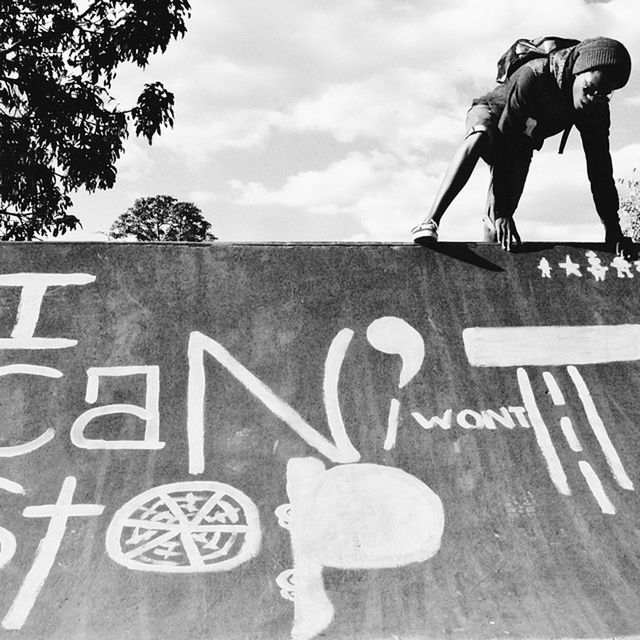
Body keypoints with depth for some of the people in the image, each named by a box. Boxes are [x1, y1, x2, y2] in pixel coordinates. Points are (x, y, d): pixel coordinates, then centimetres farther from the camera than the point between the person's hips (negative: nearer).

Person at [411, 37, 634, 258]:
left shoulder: (596, 107, -21)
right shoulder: (534, 76, -38)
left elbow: (600, 165, -18)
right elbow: (505, 145, -42)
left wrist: (612, 228, -23)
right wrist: (500, 213, -45)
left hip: (522, 141, 5)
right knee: (481, 138, -42)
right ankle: (431, 222, -45)